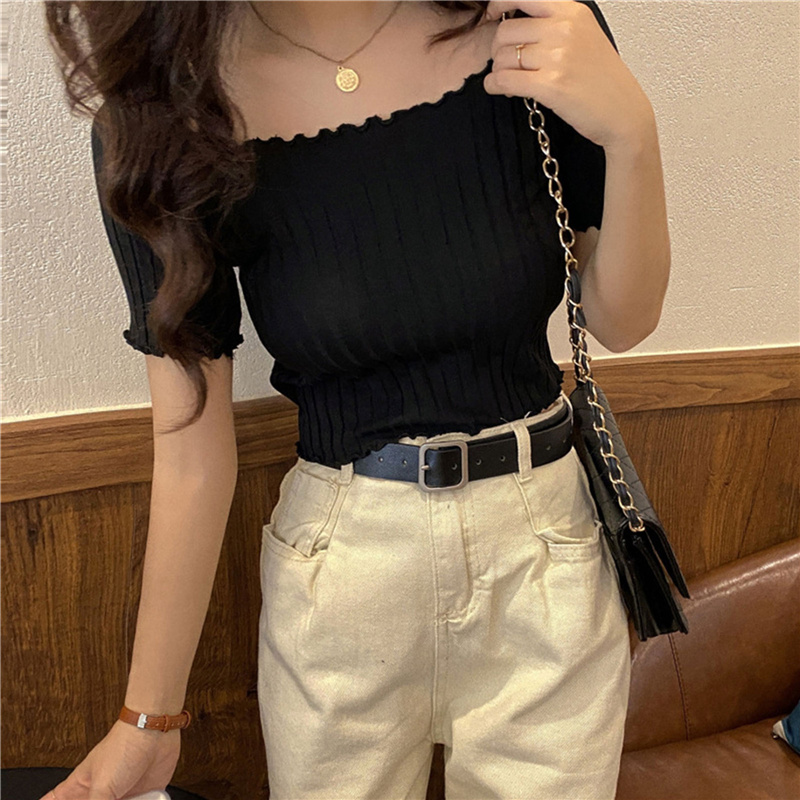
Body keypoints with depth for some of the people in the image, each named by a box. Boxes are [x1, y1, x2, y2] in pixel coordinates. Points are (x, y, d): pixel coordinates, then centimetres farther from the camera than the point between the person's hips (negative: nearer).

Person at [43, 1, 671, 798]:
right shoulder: (159, 120, -12)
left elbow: (621, 323, -3)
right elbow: (191, 451, -8)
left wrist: (631, 130, -20)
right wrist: (150, 717, -1)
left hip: (547, 550, 1)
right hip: (339, 569, 0)